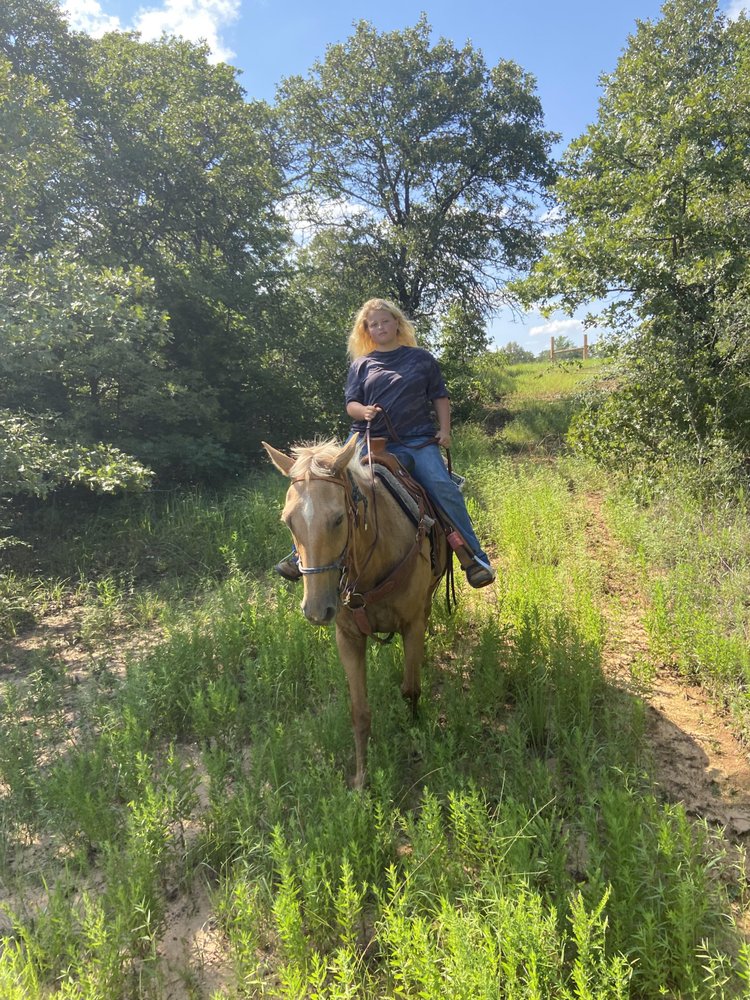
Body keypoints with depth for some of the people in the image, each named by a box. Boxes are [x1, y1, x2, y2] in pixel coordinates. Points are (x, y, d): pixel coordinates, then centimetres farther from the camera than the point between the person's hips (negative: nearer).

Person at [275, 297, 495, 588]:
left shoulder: (421, 358, 14)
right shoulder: (361, 365, 14)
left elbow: (440, 397, 16)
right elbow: (351, 403, 9)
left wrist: (444, 430, 1)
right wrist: (362, 411, -15)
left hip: (417, 440, -1)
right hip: (369, 439, 1)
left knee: (443, 487, -22)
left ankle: (475, 558, -12)